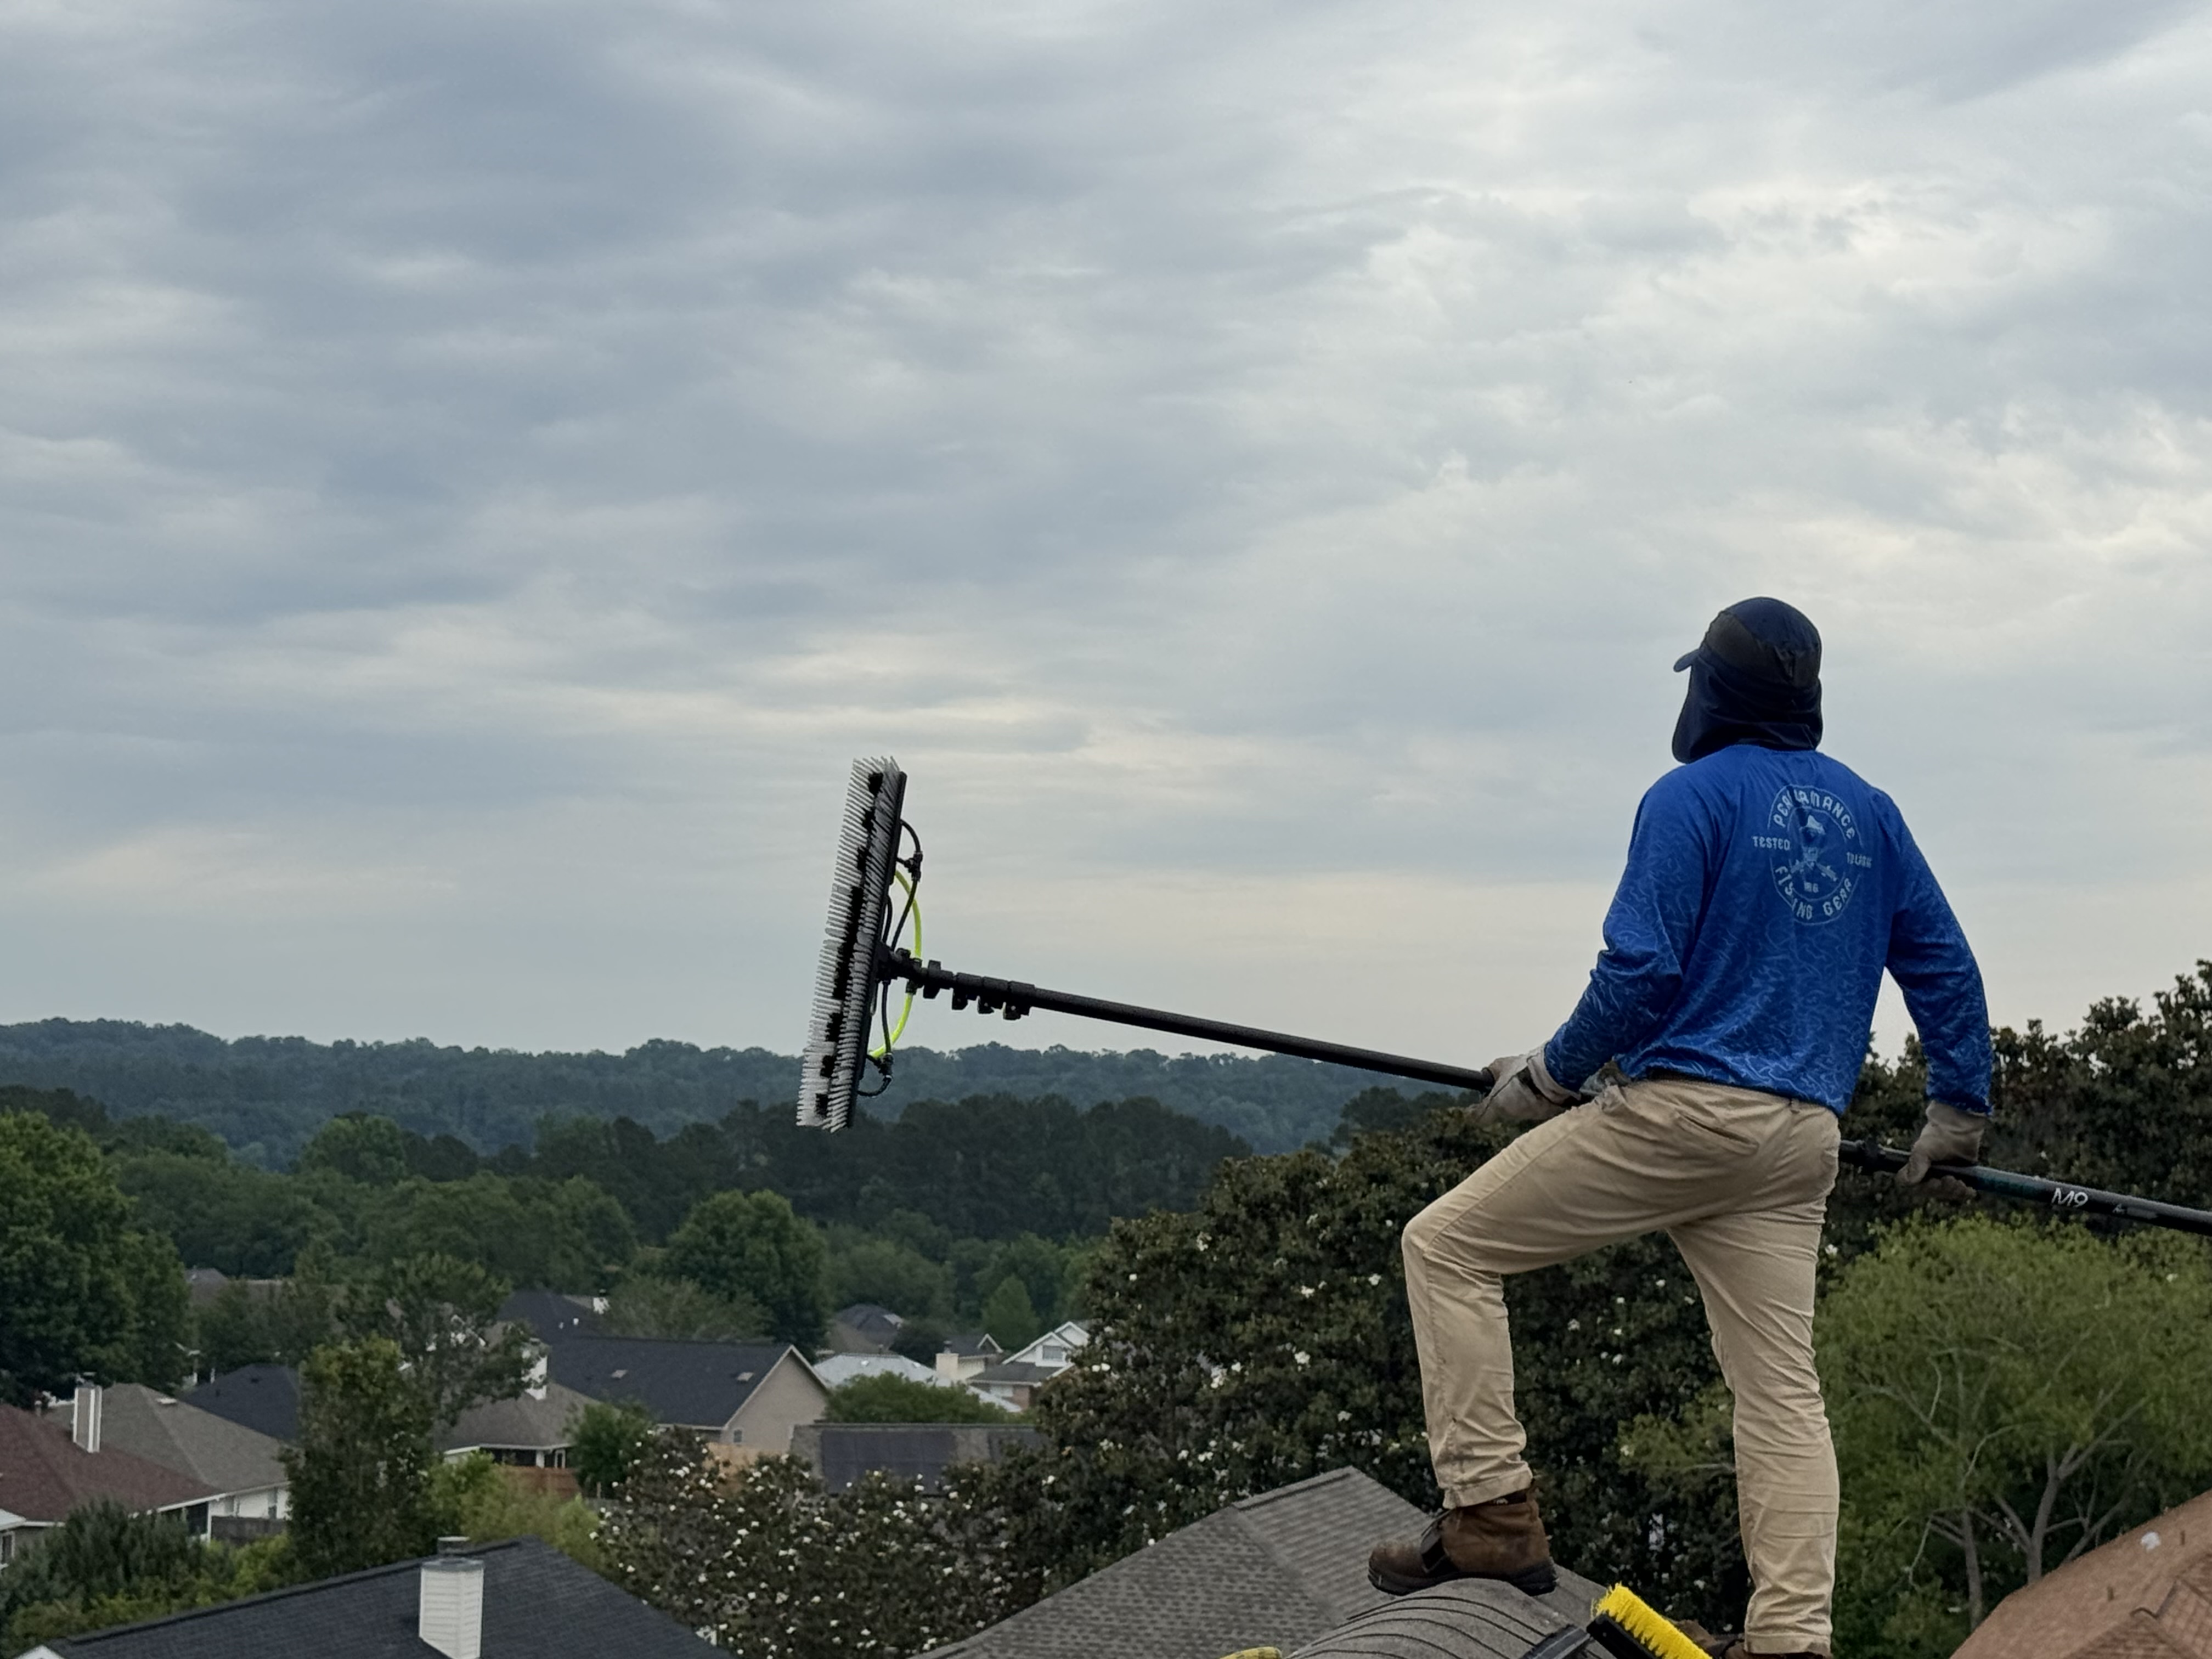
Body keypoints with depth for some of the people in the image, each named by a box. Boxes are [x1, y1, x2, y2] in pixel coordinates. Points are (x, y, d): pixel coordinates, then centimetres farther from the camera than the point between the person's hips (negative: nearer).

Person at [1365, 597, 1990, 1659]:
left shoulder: (1693, 798, -5)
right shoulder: (1868, 812, 15)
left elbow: (1641, 972, -12)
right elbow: (1943, 964, 17)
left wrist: (1548, 1079, 0)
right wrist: (1958, 1106, 26)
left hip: (1674, 1108, -7)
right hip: (1800, 1141, 7)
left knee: (1446, 1246, 2)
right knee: (1781, 1383, 5)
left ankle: (1491, 1516, -4)